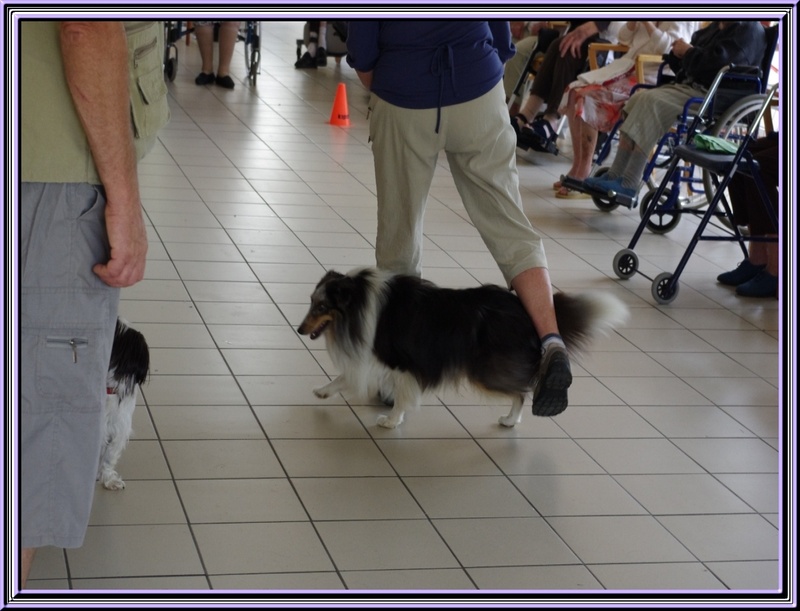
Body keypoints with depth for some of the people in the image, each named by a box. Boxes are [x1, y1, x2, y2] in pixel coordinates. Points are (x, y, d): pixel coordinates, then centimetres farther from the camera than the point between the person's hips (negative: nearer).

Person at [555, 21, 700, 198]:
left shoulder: (684, 23, -4)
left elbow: (668, 47, -18)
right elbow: (624, 38, 19)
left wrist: (647, 23, -20)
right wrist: (633, 22, 2)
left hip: (652, 79, -9)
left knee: (588, 97, -24)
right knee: (576, 92, -10)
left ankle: (583, 173, -18)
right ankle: (576, 167, -7)